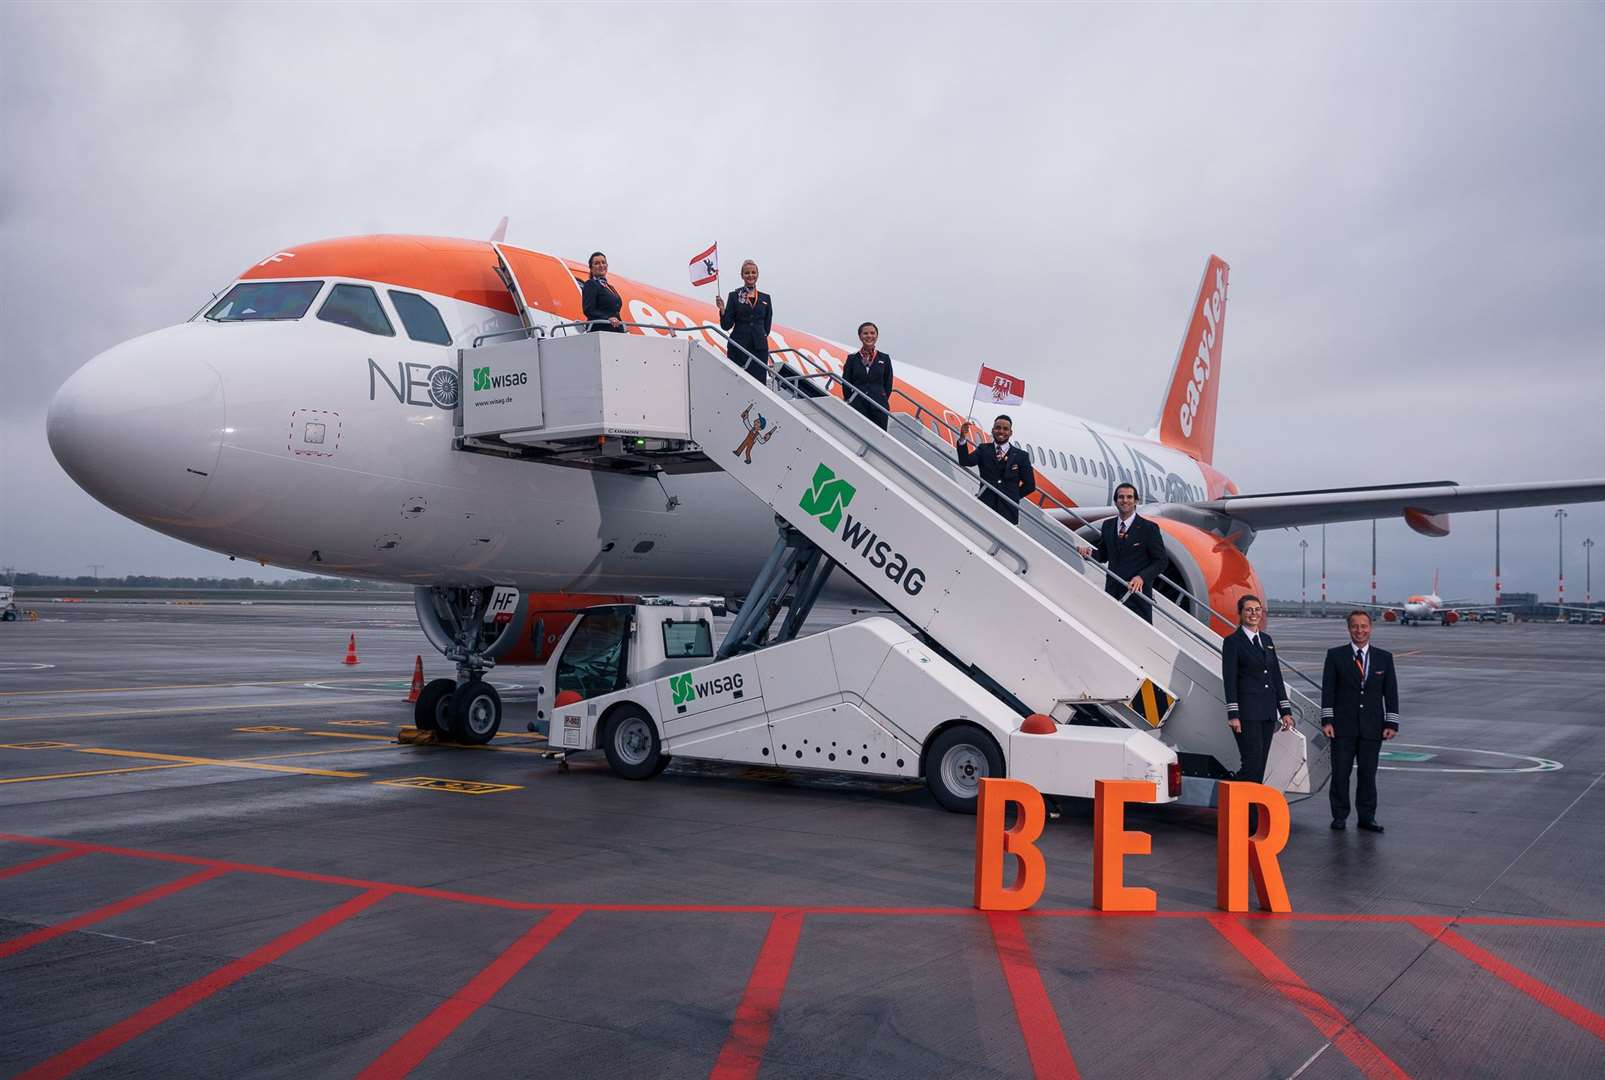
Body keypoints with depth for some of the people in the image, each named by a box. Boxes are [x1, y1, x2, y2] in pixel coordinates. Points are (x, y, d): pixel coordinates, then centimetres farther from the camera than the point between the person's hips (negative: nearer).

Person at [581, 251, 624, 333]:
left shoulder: (610, 287, 24)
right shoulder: (590, 284, 1)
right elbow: (588, 310, -10)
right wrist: (608, 318, -23)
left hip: (616, 330, 7)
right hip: (600, 330, -7)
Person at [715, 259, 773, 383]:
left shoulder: (765, 298, 10)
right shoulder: (734, 296, 4)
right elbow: (726, 325, 0)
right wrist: (722, 310, -14)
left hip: (759, 348, 2)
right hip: (738, 347, -2)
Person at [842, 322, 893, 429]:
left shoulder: (884, 359, 8)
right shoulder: (852, 359, 7)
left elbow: (888, 384, 10)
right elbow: (846, 384, 8)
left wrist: (883, 402, 4)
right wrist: (851, 402, 3)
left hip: (879, 406, 1)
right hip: (858, 407, -1)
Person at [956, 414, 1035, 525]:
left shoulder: (1021, 455, 9)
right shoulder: (983, 450, 10)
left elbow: (1030, 485, 12)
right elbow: (965, 462, -8)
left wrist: (1013, 496, 7)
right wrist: (962, 439, -22)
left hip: (1008, 511, 0)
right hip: (985, 508, 0)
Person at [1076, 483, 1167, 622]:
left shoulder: (1149, 528, -4)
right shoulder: (1107, 525, 10)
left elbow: (1162, 560, -4)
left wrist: (1142, 577, -19)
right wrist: (1090, 552, -4)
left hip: (1137, 592, -4)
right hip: (1112, 591, 4)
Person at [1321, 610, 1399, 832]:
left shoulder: (1384, 658, 8)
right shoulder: (1335, 656, 2)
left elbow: (1391, 692, 6)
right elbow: (1328, 690, -1)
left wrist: (1391, 723, -1)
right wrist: (1327, 720, -8)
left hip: (1372, 728, 1)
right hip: (1343, 726, -1)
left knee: (1368, 773, 6)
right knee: (1340, 773, 2)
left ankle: (1367, 817, 16)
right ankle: (1340, 816, 14)